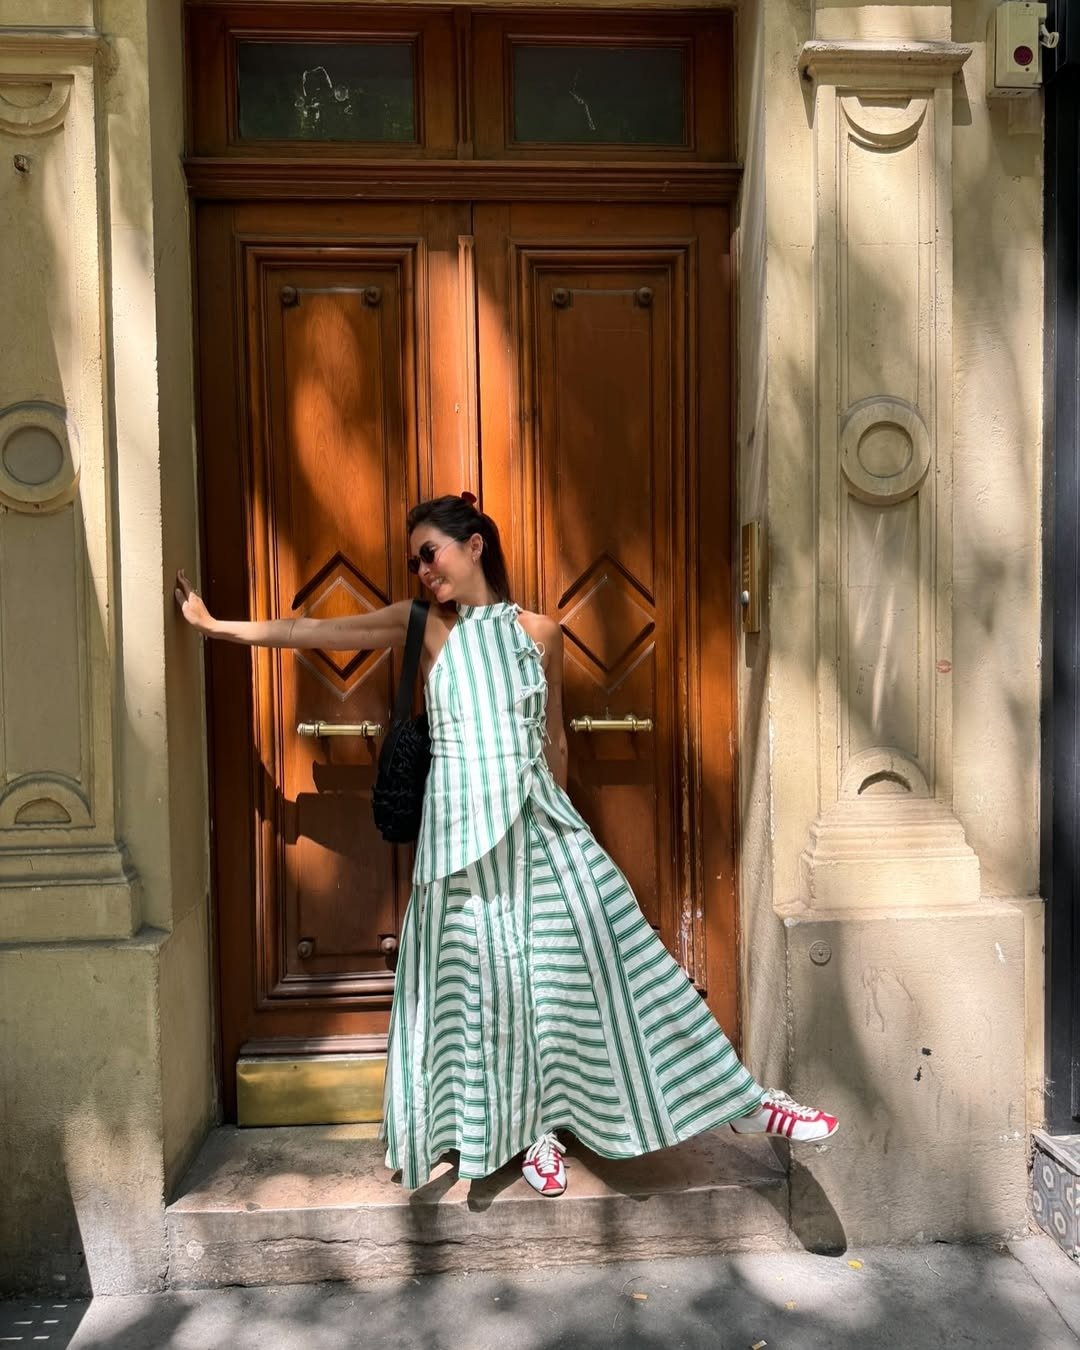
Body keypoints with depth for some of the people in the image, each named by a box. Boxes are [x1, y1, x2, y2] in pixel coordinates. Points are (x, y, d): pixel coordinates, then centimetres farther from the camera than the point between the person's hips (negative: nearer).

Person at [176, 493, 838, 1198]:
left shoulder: (539, 630, 5)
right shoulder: (422, 624, 4)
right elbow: (308, 630, 5)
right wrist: (214, 624, 6)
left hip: (537, 818, 0)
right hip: (462, 822, 0)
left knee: (601, 951, 0)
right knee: (486, 973, 5)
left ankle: (737, 1100, 10)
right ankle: (534, 1129, 24)